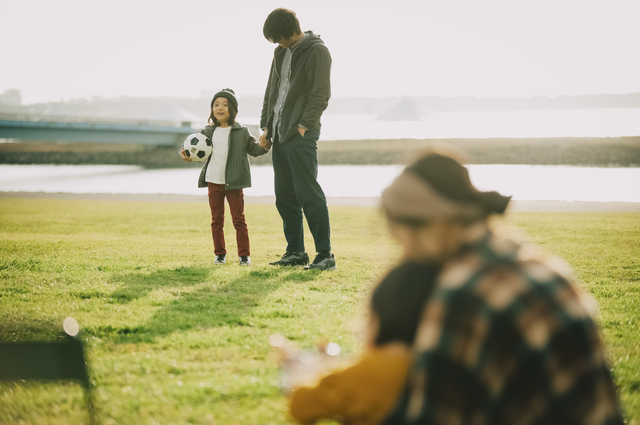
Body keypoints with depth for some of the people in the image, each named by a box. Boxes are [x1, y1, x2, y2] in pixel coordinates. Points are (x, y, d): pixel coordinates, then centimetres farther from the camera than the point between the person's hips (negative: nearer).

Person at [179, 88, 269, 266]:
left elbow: (254, 149, 5)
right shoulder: (208, 132, 7)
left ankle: (244, 255, 5)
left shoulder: (242, 132, 0)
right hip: (213, 182, 3)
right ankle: (220, 254, 17)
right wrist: (187, 154, -7)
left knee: (239, 219, 1)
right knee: (217, 220, 8)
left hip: (234, 183, -3)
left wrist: (264, 146, -16)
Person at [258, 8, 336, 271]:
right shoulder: (281, 53, 16)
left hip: (301, 134, -8)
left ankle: (325, 255, -6)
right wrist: (266, 127, 13)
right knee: (285, 197, 9)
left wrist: (303, 126, -17)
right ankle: (295, 252, 17)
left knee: (309, 194, -10)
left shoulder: (316, 51, -8)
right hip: (279, 135, 8)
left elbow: (320, 94, -13)